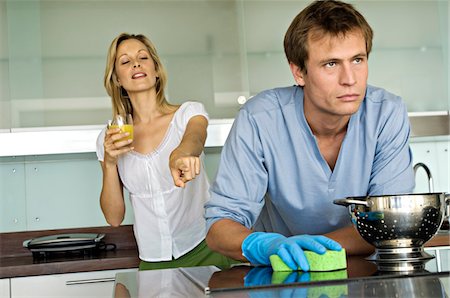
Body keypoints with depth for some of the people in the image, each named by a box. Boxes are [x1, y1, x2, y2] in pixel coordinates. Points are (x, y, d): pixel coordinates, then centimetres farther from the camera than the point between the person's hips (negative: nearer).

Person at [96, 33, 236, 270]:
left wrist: (181, 154, -49)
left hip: (202, 250, -3)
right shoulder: (109, 139, 6)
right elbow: (114, 218, 5)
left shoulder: (189, 113, 0)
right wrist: (110, 163, -11)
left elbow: (194, 137, -25)